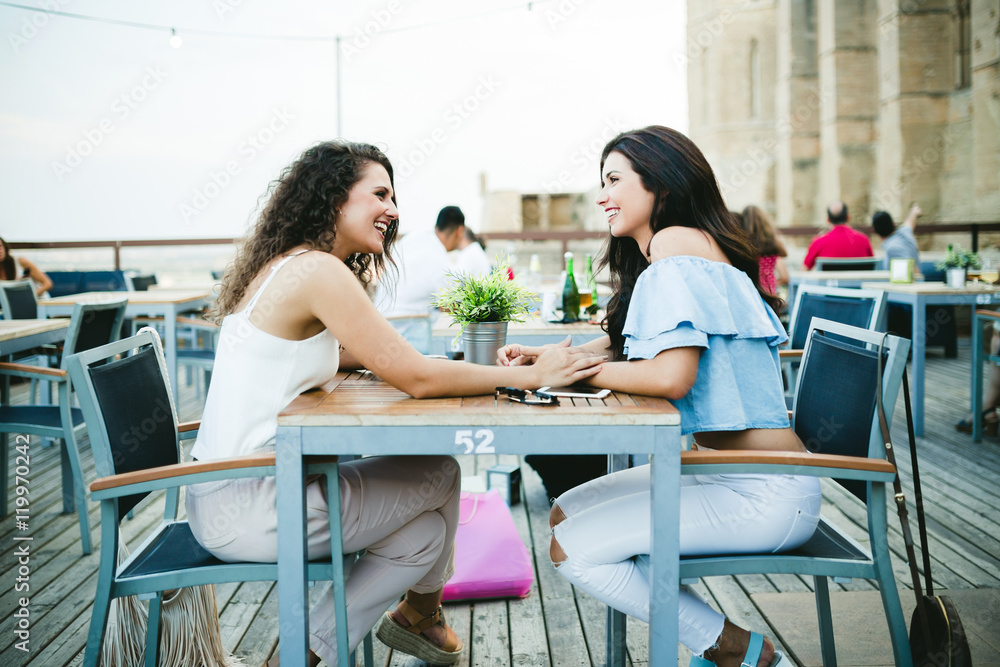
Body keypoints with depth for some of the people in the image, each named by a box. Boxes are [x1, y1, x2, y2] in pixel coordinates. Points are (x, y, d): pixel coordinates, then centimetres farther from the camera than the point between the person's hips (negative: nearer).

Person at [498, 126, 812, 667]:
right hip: (717, 468, 10)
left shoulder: (674, 242, -15)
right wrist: (540, 356, 2)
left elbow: (672, 375, -26)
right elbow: (618, 345, 18)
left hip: (766, 494, -10)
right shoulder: (672, 253, 15)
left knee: (572, 549, -11)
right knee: (565, 515, 11)